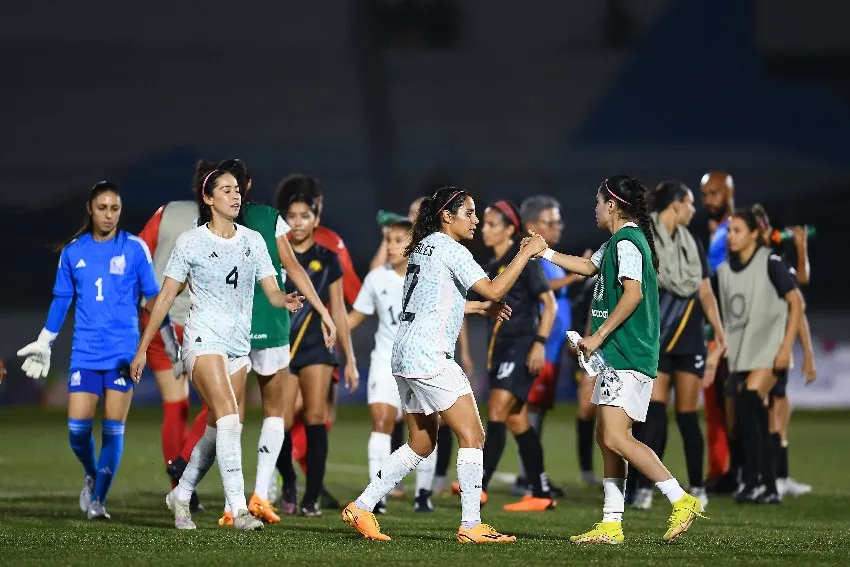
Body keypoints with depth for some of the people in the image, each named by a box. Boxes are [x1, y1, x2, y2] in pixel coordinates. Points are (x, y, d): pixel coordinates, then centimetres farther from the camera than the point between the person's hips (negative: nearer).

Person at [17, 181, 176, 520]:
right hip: (85, 354, 2)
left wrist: (170, 340, 4)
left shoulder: (135, 248, 0)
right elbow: (61, 301, 14)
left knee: (113, 429, -3)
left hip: (123, 352, -2)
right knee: (78, 428, -6)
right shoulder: (73, 252, 6)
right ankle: (92, 476, 23)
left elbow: (154, 298, 5)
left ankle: (98, 501, 5)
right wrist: (43, 344, 16)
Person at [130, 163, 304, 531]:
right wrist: (142, 348, 1)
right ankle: (238, 508, -24)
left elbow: (272, 292, 4)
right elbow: (165, 297, 1)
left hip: (239, 346, 5)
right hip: (203, 340, -5)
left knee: (218, 430, 7)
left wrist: (286, 301, -20)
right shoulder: (191, 242, -2)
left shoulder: (253, 240, 9)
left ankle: (181, 495, 26)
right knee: (229, 419, -20)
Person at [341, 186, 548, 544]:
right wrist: (527, 252, -7)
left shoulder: (423, 247, 18)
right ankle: (471, 525, -10)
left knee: (421, 443, 16)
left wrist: (480, 307, 25)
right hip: (429, 356, -10)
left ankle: (362, 507, 12)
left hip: (406, 354, 10)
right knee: (472, 436, -6)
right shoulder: (449, 249, -9)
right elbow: (494, 289, -15)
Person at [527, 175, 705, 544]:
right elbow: (589, 266, 38)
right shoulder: (616, 242, 19)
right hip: (617, 358, 11)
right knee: (607, 438, 9)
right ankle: (611, 525, 11)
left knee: (616, 438, -17)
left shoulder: (627, 242, -13)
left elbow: (633, 293, -24)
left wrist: (598, 336, -21)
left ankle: (682, 501, -16)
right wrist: (545, 253, 38)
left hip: (629, 357, -11)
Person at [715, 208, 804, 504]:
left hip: (768, 351, -6)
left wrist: (786, 346, -14)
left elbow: (796, 303, -8)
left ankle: (752, 482, -20)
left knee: (745, 405, -23)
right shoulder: (724, 271, 11)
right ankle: (770, 488, 9)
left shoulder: (770, 263, -6)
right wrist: (722, 347, 10)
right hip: (740, 354, 6)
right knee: (757, 422, 3)